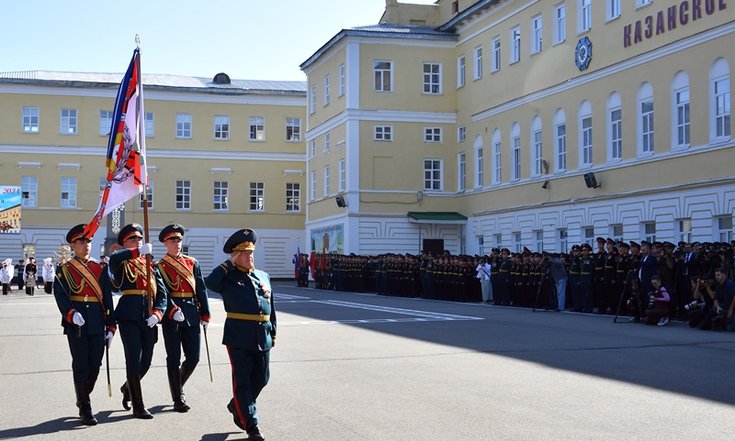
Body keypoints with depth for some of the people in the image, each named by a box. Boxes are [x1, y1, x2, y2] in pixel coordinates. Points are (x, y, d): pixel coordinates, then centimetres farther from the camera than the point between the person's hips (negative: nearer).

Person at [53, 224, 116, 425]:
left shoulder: (100, 269, 12)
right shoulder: (64, 269, 3)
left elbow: (107, 298, 10)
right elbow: (60, 295, -9)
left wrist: (110, 327, 5)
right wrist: (71, 314, -26)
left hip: (97, 323, 3)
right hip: (76, 323, -3)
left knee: (95, 364, 6)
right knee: (81, 365, -2)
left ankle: (82, 398, 29)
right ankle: (85, 409, 5)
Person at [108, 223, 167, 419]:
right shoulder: (122, 263, 3)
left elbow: (162, 291, 8)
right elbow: (113, 258, -25)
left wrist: (157, 313, -8)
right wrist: (138, 251, -35)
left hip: (148, 317, 5)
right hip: (129, 316, -5)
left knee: (146, 361, 9)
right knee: (134, 360, -5)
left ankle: (127, 388, 38)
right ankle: (138, 407, 3)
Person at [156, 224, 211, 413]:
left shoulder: (192, 263, 12)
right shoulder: (160, 266, 1)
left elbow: (201, 289, 10)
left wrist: (205, 314, 6)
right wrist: (174, 311, -24)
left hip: (191, 315, 4)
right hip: (171, 317, -4)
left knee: (193, 357, 4)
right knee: (174, 359, 0)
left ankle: (178, 387, 29)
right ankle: (178, 399, 7)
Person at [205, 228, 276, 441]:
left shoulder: (264, 276, 15)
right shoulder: (228, 277, -1)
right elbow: (209, 282, -22)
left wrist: (273, 332, 16)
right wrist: (229, 264, -13)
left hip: (262, 338, 5)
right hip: (239, 337, -5)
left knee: (261, 378, 12)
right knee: (242, 381, 0)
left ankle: (237, 407, 36)